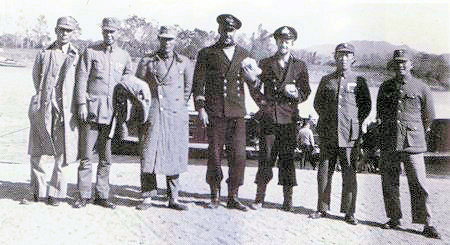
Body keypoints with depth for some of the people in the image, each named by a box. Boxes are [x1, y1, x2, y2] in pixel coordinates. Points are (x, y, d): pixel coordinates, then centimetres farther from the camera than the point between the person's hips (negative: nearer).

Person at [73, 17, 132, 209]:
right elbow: (81, 79, -1)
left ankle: (102, 195, 16)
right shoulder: (90, 52, 3)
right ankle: (84, 196, 9)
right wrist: (82, 104, -10)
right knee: (86, 155, 0)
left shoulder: (124, 56, 11)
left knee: (106, 157, 8)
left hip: (112, 112, 3)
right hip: (92, 109, -2)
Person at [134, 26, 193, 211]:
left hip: (176, 116, 2)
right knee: (149, 155, -3)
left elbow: (189, 87, 19)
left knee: (175, 155, 4)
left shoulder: (184, 62, 8)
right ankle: (147, 198, 7)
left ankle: (173, 199, 12)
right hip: (152, 115, -1)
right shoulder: (147, 62, 4)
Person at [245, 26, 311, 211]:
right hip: (269, 117, 0)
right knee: (265, 156, 0)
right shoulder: (265, 64, 11)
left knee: (288, 158, 2)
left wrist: (296, 94, -8)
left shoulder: (300, 66, 11)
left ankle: (288, 199, 12)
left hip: (289, 119, 0)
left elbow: (306, 91, 13)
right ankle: (260, 197, 11)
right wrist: (261, 102, 1)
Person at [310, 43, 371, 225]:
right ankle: (322, 208, 15)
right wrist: (326, 118, 6)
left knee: (349, 173, -1)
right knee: (324, 171, 4)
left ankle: (349, 212, 8)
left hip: (350, 134, -2)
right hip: (327, 134, 2)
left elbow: (366, 105, 11)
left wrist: (356, 122, 1)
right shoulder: (326, 80, 12)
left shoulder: (359, 81, 8)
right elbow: (317, 103, 18)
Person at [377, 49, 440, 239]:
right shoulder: (385, 87, 11)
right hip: (388, 143, 3)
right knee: (389, 183, 6)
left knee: (418, 184, -5)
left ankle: (426, 223, 3)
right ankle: (394, 218, 18)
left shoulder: (421, 88, 3)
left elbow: (428, 116, 12)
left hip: (412, 144, -3)